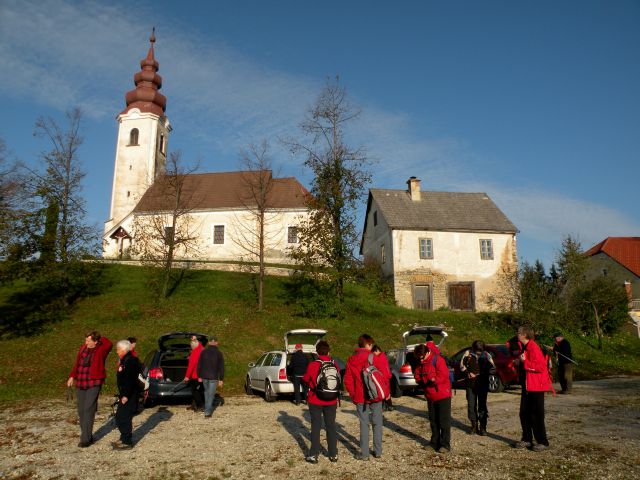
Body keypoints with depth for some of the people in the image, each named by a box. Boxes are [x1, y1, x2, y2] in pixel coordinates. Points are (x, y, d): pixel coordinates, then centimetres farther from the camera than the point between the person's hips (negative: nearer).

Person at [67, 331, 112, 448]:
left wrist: (100, 337, -13)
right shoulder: (84, 347, 6)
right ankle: (88, 436, 22)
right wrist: (72, 376, 10)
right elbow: (77, 362, 15)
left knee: (88, 410, -9)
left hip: (94, 384, -6)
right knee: (81, 411, 10)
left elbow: (109, 344, -29)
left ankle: (85, 439, -3)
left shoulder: (101, 349, -9)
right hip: (80, 384, 6)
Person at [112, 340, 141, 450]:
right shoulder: (125, 360, 15)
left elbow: (130, 380, -25)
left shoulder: (130, 361, -19)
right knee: (119, 417, 18)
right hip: (125, 394, 11)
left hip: (129, 395, -11)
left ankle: (127, 442, 3)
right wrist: (121, 395, 20)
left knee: (124, 418, -5)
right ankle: (124, 438, 29)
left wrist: (126, 395, -25)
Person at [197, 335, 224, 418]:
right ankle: (207, 412, -2)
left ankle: (208, 409, 27)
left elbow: (199, 365, 3)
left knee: (207, 392, 21)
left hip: (204, 376, 3)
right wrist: (221, 379, -1)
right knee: (211, 394, 2)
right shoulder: (219, 353, -7)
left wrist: (199, 376, 11)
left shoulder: (203, 352, 0)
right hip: (213, 377, -3)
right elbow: (221, 367, -6)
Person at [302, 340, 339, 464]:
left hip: (315, 401, -3)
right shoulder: (335, 365, -7)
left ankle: (314, 455, 9)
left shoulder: (313, 365, -15)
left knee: (316, 427, 7)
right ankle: (333, 454, 20)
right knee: (331, 426, 13)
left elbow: (305, 379, -3)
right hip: (331, 401, 3)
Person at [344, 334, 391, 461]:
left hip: (360, 397, 1)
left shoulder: (352, 360, -1)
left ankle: (364, 453, 9)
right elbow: (386, 375, -12)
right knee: (377, 423, 12)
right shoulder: (376, 358, -10)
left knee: (364, 424, 8)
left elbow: (347, 380, 0)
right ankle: (378, 451, 19)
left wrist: (353, 394, 10)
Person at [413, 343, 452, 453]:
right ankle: (435, 442, 25)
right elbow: (417, 374, 11)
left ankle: (445, 444, 5)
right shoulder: (422, 363, 7)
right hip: (430, 396, 8)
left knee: (444, 420, -1)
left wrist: (433, 379, -23)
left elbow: (443, 375, -25)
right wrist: (419, 379, -8)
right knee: (433, 420, 14)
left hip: (443, 395, -7)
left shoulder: (438, 360, -17)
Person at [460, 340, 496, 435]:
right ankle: (474, 426, 20)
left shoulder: (486, 355, -6)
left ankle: (483, 427, 11)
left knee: (482, 405, 1)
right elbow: (462, 365, 4)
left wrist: (483, 374, -23)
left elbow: (493, 369, -6)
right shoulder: (468, 353, -4)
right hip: (470, 383, 1)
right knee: (471, 405, 6)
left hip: (482, 384, -1)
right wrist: (468, 373, -12)